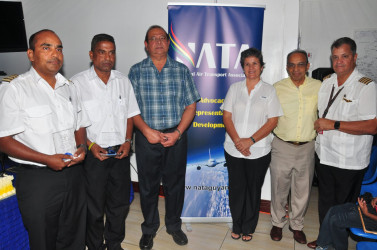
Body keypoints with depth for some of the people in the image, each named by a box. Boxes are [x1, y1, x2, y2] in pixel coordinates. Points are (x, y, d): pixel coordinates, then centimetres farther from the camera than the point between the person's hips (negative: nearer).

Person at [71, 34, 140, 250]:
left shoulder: (123, 81, 7)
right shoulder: (78, 83, -6)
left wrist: (127, 141, -2)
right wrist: (90, 145, -14)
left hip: (120, 152, 4)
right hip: (93, 154, -3)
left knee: (120, 203, 16)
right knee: (94, 207, 11)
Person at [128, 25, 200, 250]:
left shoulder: (182, 70, 5)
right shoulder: (136, 71, 3)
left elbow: (191, 105, 2)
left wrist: (177, 133, -10)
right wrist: (147, 131, -14)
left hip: (176, 137, 1)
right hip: (147, 137, 0)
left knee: (175, 184, 12)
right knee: (148, 185, 11)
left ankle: (174, 225, 34)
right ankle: (149, 229, 32)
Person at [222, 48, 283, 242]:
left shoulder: (269, 90, 1)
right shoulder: (235, 88, 6)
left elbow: (273, 121, -5)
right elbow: (227, 117, 2)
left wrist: (251, 140, -16)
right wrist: (237, 140, -12)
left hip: (259, 151, -1)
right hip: (234, 149, 2)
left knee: (253, 190, 11)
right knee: (236, 188, 10)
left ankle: (248, 228, 30)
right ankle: (237, 226, 31)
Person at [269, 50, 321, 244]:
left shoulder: (318, 87, -1)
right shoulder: (277, 88, -3)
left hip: (306, 148, 1)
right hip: (281, 147, -1)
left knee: (302, 191, 14)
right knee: (279, 188, 11)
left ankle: (297, 225, 36)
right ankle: (277, 223, 33)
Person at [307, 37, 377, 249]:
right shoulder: (326, 82, 8)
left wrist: (333, 125, -24)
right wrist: (317, 124, 6)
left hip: (349, 161, -6)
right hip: (324, 155, 6)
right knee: (325, 203, 20)